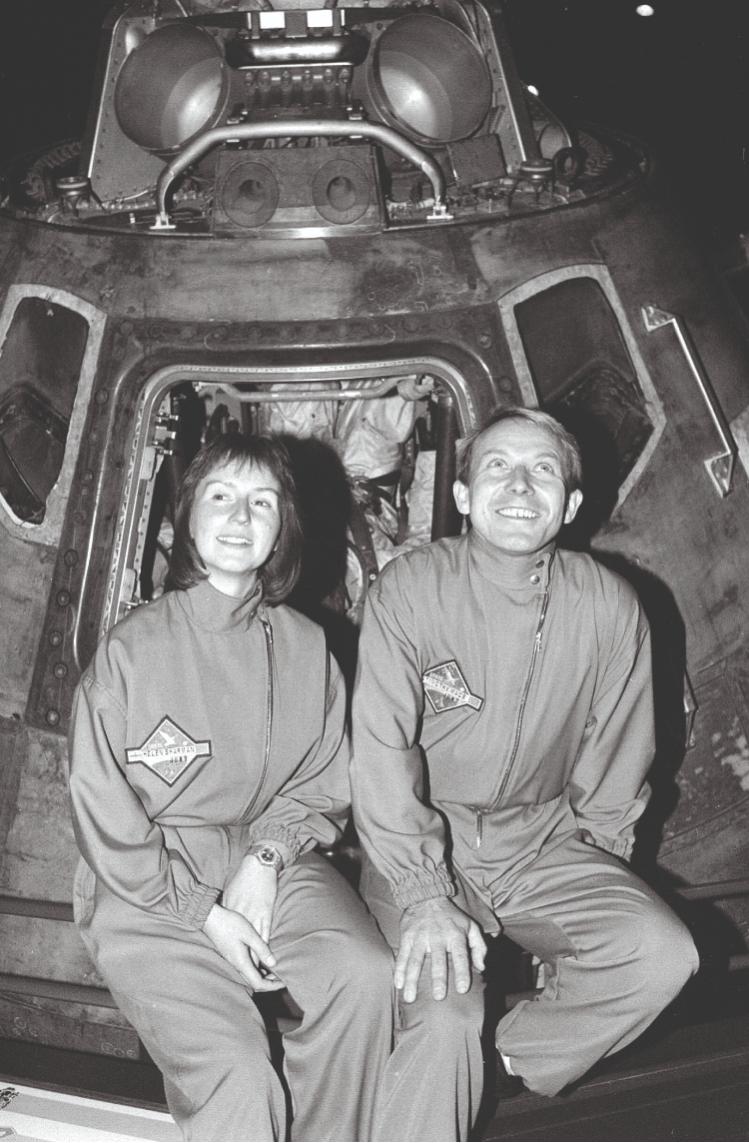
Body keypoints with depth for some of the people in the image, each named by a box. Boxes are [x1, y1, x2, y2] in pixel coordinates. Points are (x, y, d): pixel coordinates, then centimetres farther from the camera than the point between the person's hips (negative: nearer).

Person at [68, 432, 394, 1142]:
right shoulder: (131, 649, -5)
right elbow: (102, 815, -4)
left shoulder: (306, 648, 5)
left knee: (367, 976, -25)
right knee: (236, 1073, -24)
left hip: (273, 864, 3)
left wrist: (265, 859, -8)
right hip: (148, 889, -3)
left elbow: (321, 787, 11)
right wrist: (202, 911, -10)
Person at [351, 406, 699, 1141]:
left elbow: (615, 759, 5)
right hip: (423, 843, -3)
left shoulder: (608, 606, -6)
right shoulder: (411, 590, -14)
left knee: (662, 954, -17)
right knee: (443, 1013, -25)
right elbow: (382, 752, -16)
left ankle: (508, 1058, 5)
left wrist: (592, 880, 2)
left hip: (541, 840, 4)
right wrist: (424, 895, -21)